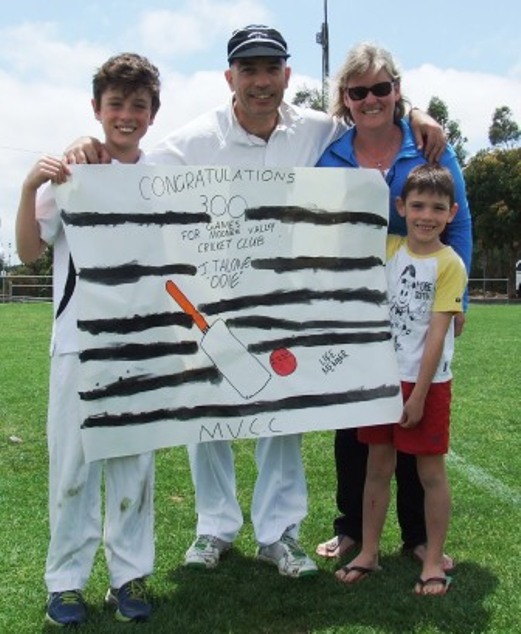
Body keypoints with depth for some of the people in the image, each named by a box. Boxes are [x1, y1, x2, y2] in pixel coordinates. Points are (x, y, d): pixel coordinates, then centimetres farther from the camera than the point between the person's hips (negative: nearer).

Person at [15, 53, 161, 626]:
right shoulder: (68, 170, 0)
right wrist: (30, 186, -14)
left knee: (135, 459, 8)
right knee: (72, 459, 3)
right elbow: (30, 251, -1)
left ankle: (130, 575, 20)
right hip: (79, 339, -1)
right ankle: (66, 579, 17)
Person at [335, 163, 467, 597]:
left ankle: (434, 561, 18)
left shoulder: (449, 264, -10)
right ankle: (369, 552, 24)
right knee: (378, 467, 12)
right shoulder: (388, 249, 3)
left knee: (431, 471, 6)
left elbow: (437, 334, -13)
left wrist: (419, 394, -15)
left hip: (427, 382, -4)